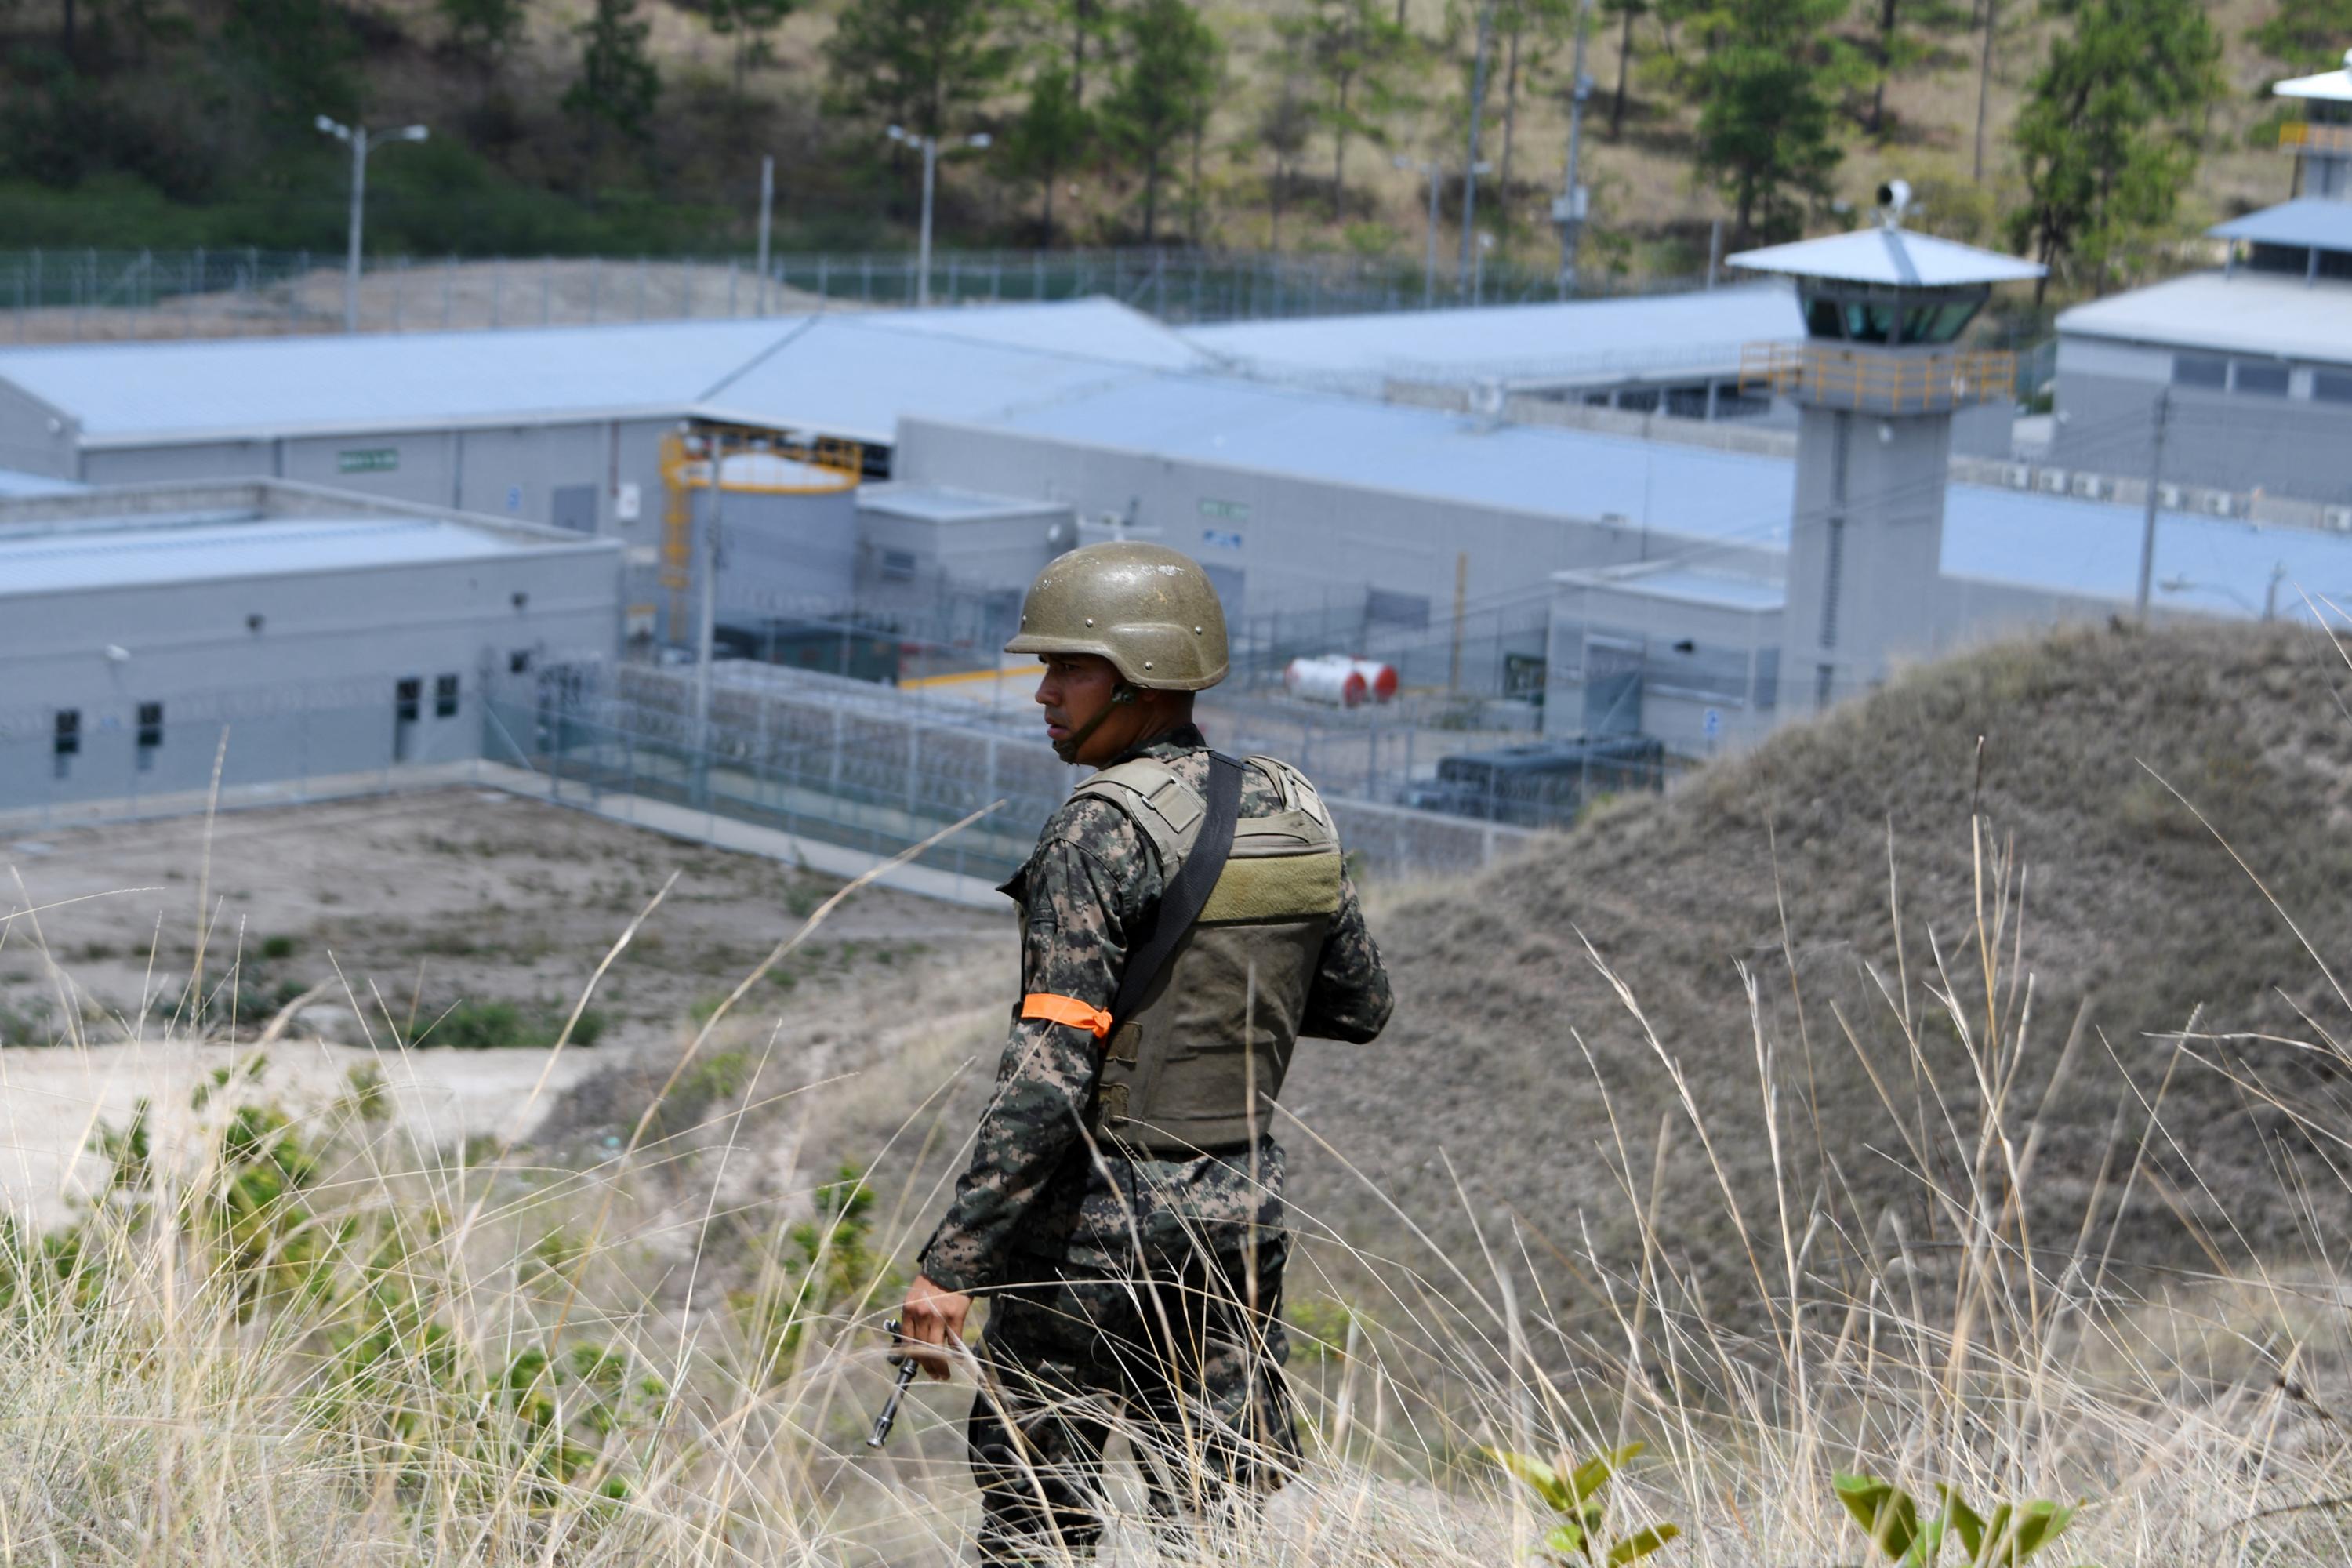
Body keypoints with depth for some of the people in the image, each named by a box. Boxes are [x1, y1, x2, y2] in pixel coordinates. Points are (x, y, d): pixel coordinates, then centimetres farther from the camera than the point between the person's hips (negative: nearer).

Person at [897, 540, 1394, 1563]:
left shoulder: (1105, 830, -16)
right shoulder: (1293, 812, 4)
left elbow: (1050, 1073, -22)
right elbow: (1358, 1007, 17)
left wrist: (950, 1265, -22)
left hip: (1099, 1216, -6)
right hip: (1244, 1208, 7)